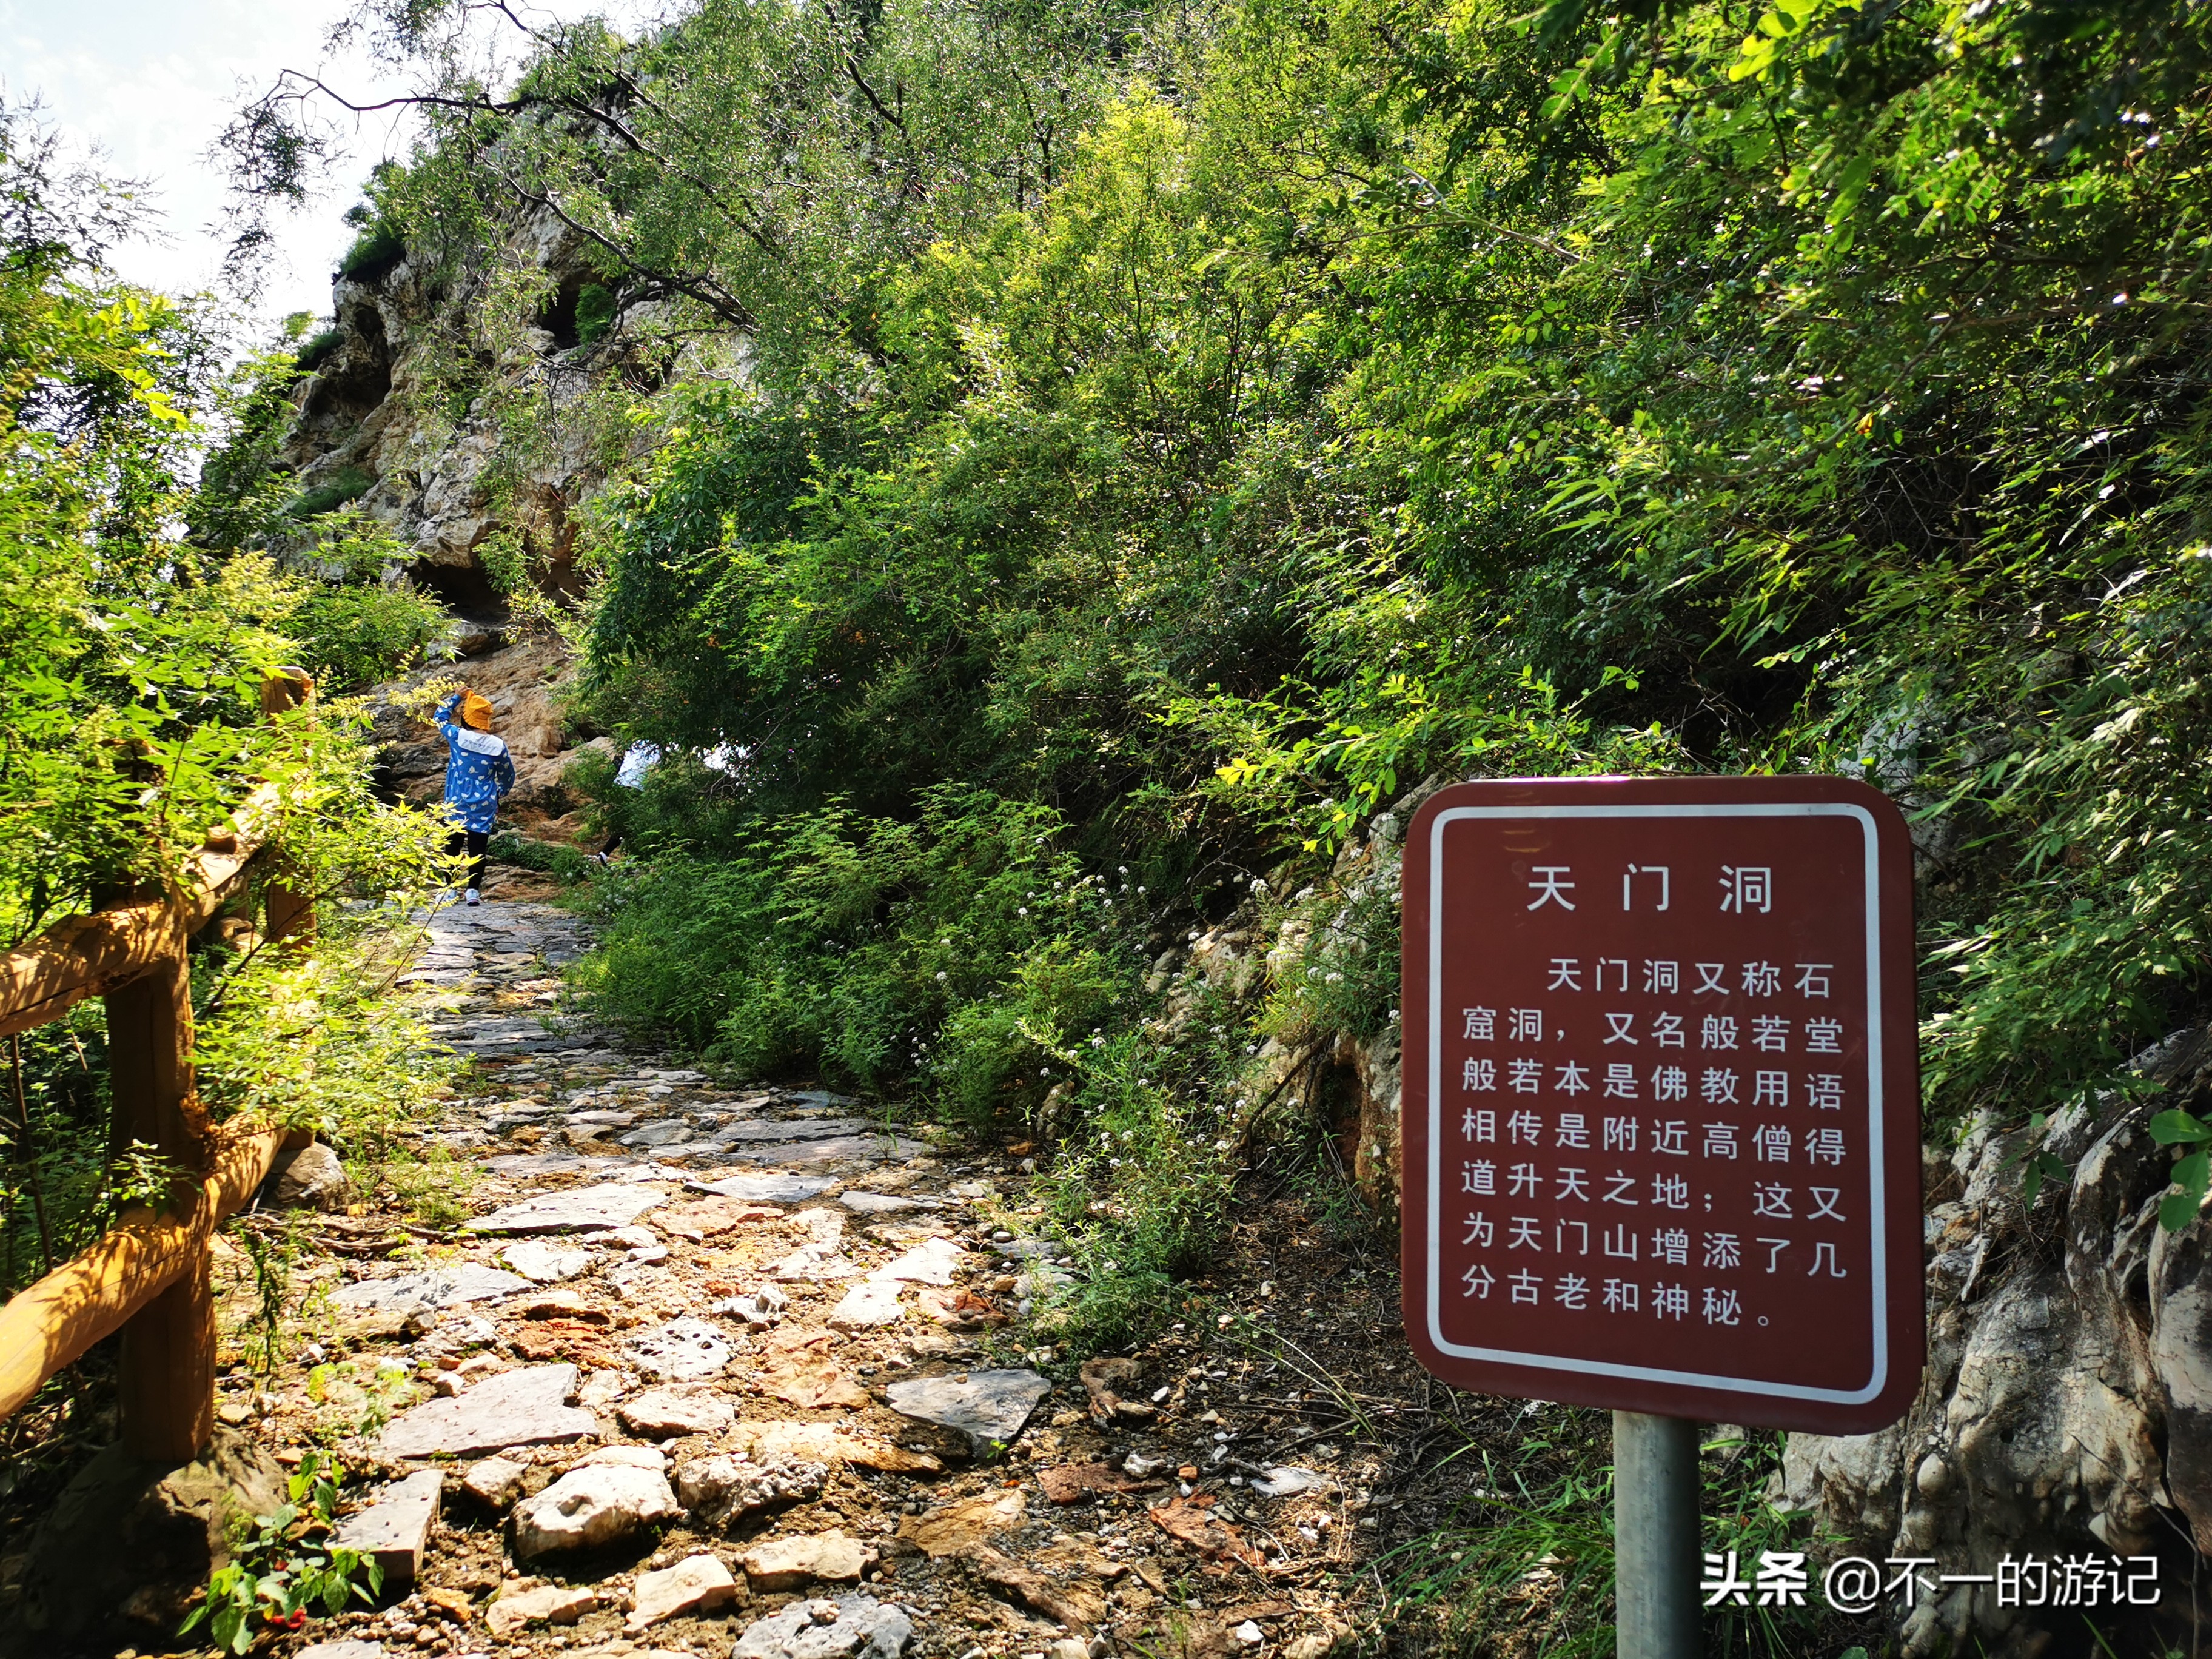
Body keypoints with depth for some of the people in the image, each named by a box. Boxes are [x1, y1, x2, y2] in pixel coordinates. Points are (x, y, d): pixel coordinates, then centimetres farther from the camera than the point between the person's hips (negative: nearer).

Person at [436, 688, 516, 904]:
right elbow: (508, 776, 8)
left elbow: (441, 716, 12)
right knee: (478, 849, 4)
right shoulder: (498, 745, -5)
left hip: (456, 805, 0)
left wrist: (457, 697, 18)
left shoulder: (457, 737, -8)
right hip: (485, 806, 0)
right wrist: (498, 795, 25)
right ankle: (474, 890, 4)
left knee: (453, 847, 10)